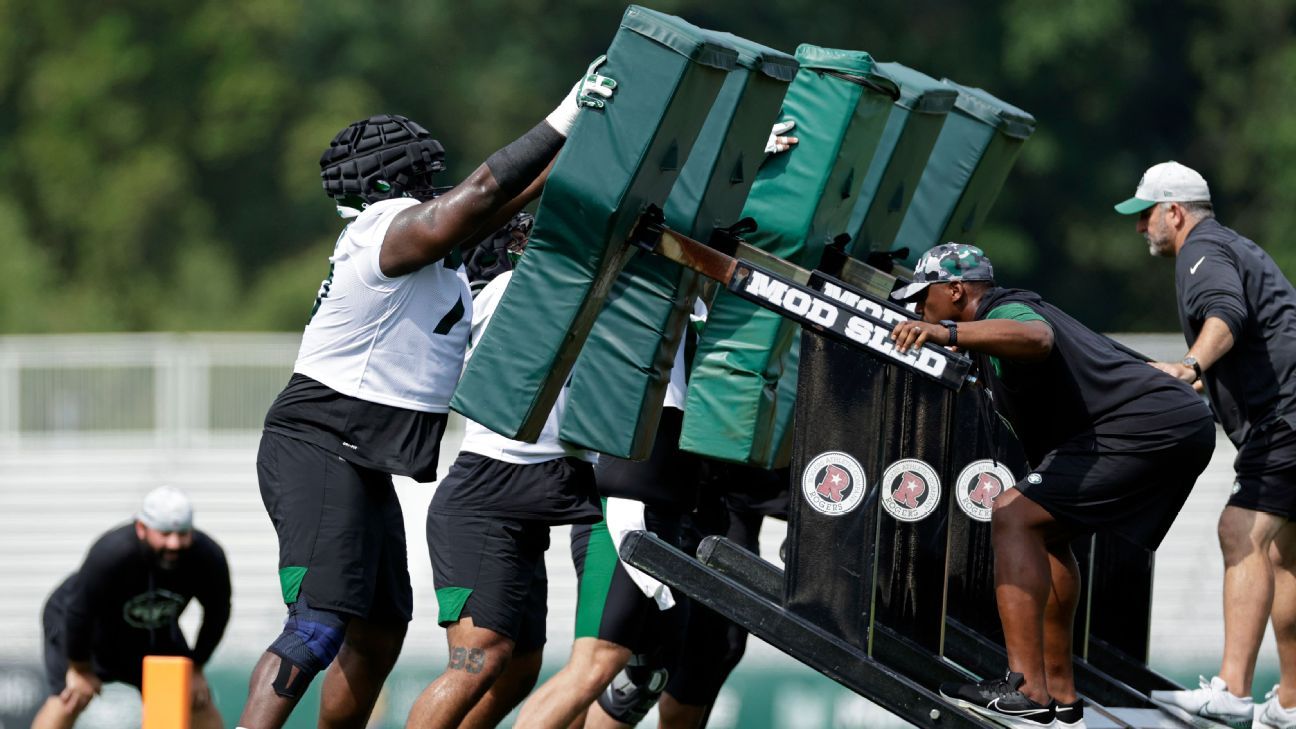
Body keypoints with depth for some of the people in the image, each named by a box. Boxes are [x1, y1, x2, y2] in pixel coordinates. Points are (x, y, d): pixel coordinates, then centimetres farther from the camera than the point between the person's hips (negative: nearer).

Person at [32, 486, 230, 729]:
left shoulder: (208, 557, -26)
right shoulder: (110, 554, -40)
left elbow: (217, 614, -6)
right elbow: (77, 613, -29)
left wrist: (195, 669, -1)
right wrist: (80, 670, -17)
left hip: (155, 631, 5)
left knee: (198, 700, 1)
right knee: (68, 700, -23)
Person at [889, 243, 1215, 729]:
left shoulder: (1004, 311, -8)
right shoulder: (1011, 312, 25)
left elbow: (1036, 339, -35)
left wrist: (948, 332, -48)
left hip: (1142, 429, -11)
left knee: (1015, 519, -17)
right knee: (1045, 532, 26)